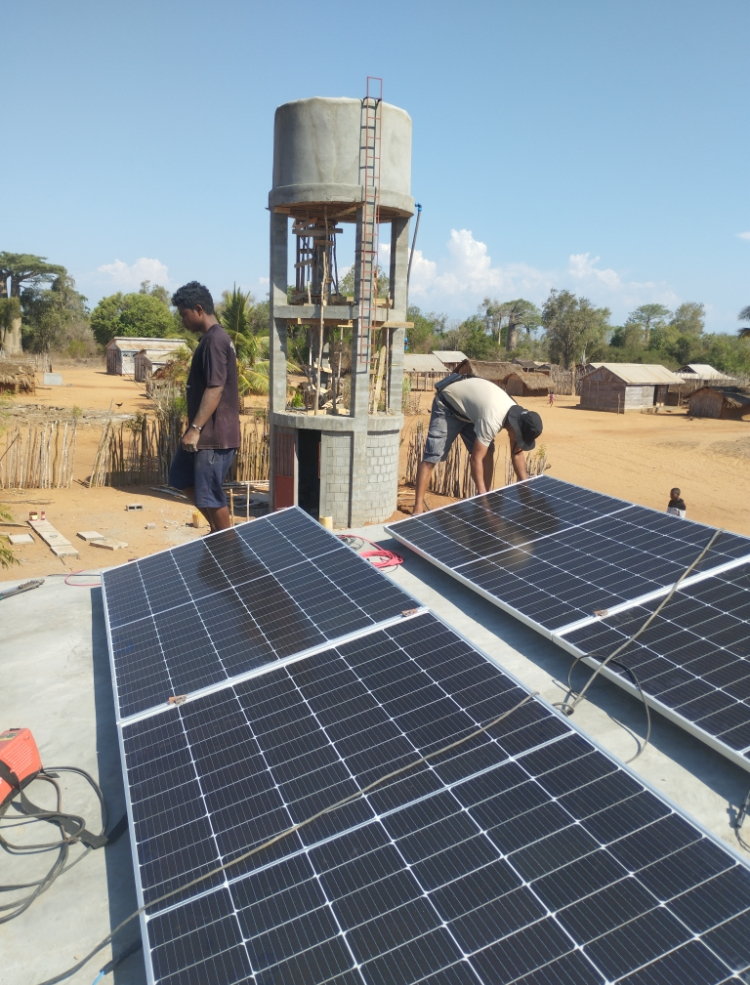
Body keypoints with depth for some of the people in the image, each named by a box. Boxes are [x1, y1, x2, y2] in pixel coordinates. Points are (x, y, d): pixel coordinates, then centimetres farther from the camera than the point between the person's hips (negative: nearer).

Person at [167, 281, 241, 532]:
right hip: (205, 432, 11)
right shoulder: (210, 339, 14)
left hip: (215, 435, -11)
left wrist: (195, 428, -25)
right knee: (181, 478, 22)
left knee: (209, 494, -3)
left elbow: (215, 389, -24)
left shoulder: (215, 340, -17)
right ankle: (217, 529, 30)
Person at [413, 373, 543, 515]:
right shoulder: (492, 420, -40)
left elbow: (517, 454, -2)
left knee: (487, 452, -5)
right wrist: (482, 495, -31)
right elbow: (476, 459, -34)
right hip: (447, 404, -8)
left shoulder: (517, 416, -14)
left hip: (470, 407, 8)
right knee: (432, 457, -14)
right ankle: (418, 507, -10)